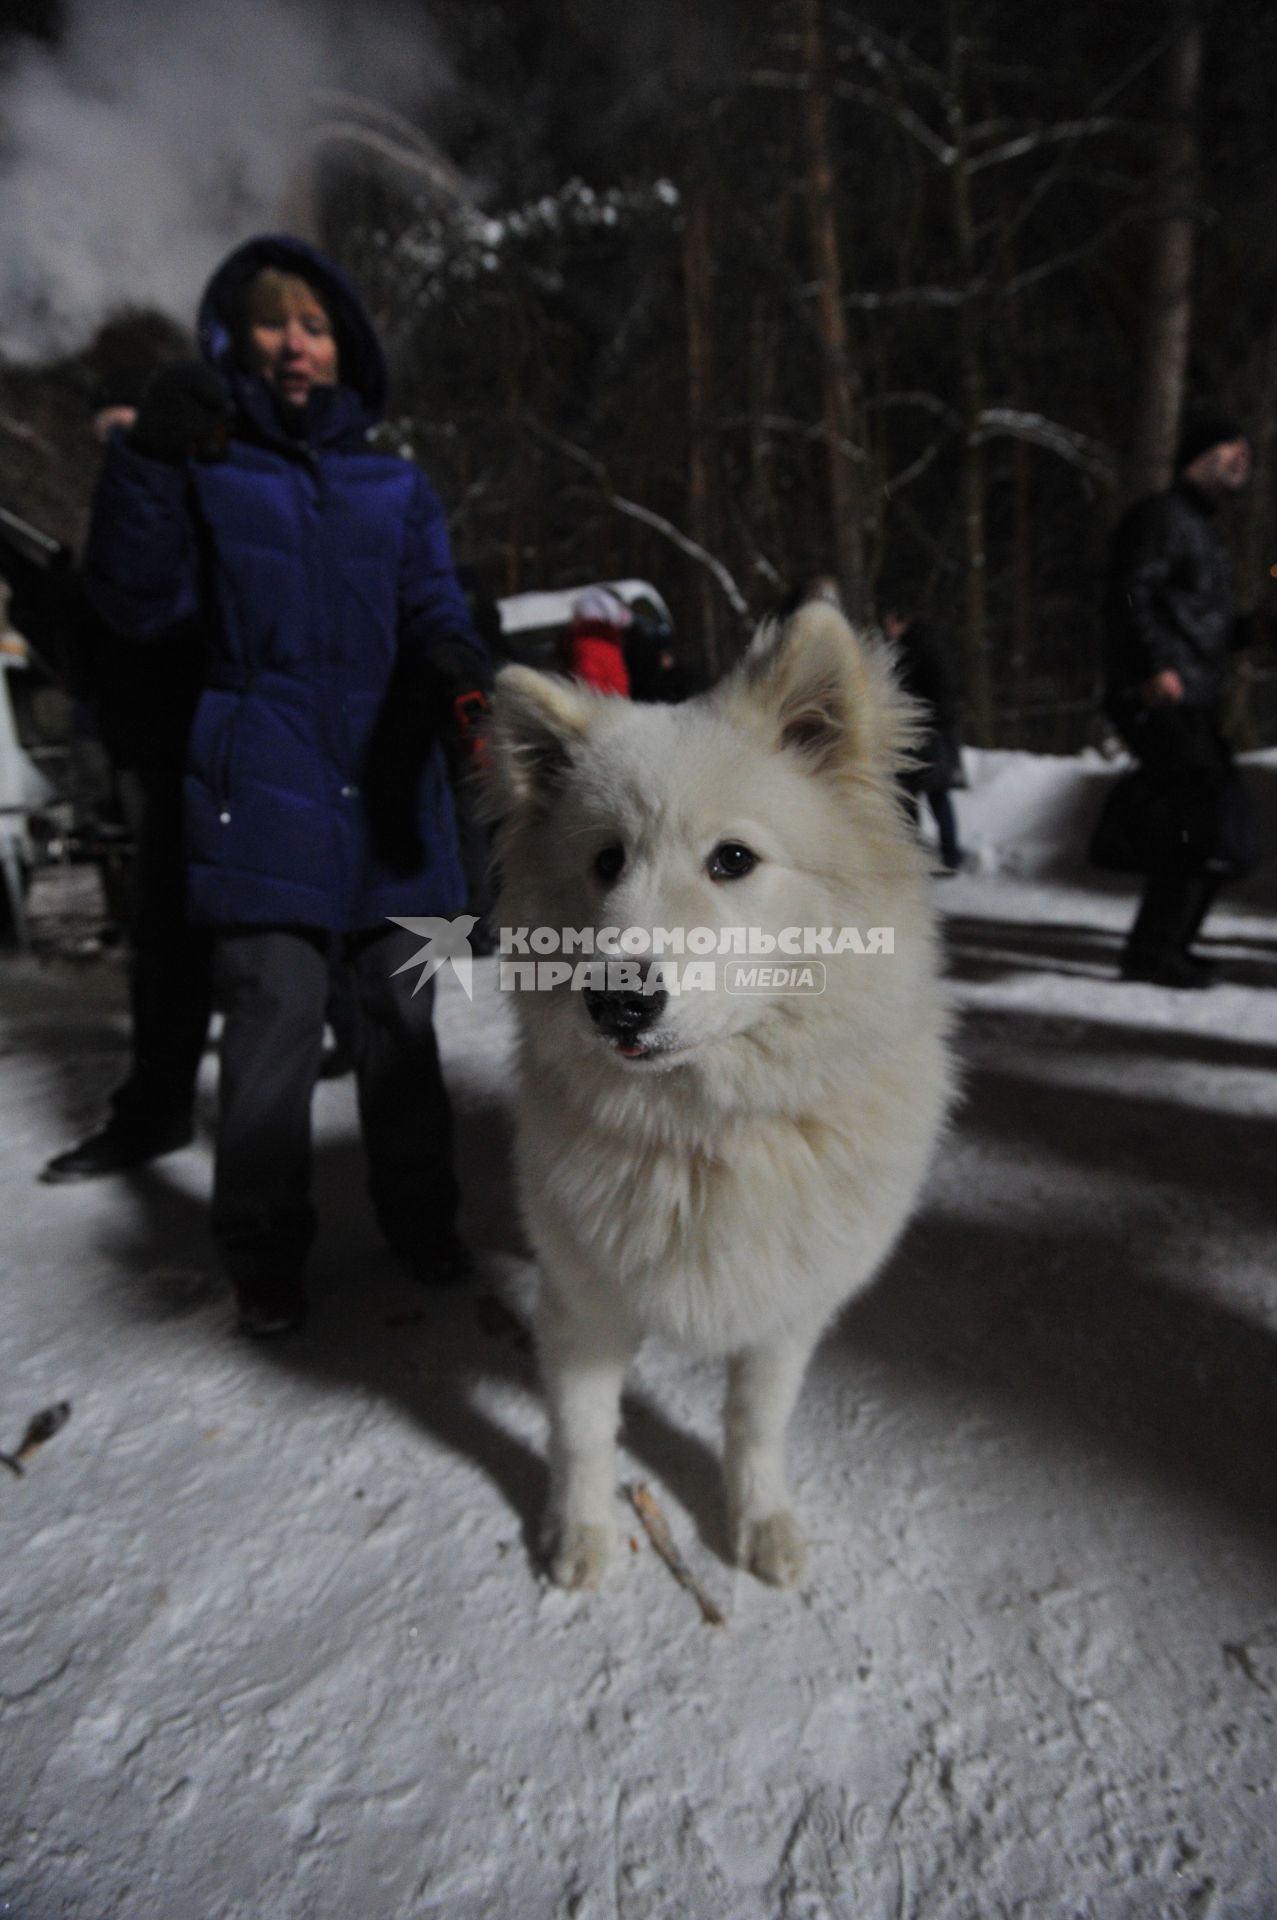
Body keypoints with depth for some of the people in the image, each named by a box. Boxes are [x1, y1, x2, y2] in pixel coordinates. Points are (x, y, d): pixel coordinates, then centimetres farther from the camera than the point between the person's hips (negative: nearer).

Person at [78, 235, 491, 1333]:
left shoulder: (395, 486, 16)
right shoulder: (205, 469, 11)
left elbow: (433, 609, 6)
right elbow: (142, 608, 1)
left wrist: (457, 667, -17)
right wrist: (148, 464, -11)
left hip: (390, 793, 3)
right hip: (266, 794, -2)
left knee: (402, 1016, 8)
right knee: (275, 1024, -8)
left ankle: (422, 1219, 26)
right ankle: (265, 1259, 13)